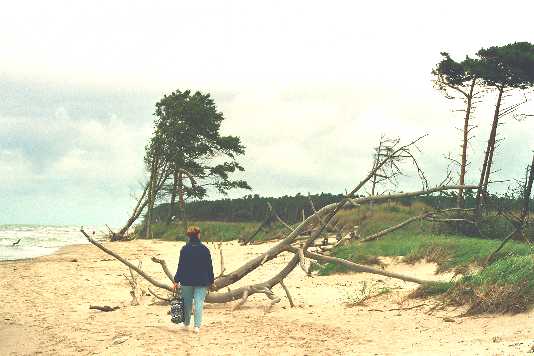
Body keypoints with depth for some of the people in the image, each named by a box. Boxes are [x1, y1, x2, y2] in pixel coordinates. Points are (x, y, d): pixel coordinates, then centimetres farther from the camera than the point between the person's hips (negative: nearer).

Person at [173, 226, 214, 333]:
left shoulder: (184, 249, -3)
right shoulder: (204, 249, -3)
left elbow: (181, 266, -2)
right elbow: (209, 266, 2)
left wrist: (177, 280, 4)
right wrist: (211, 281, 10)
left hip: (187, 280, 1)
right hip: (202, 281, -1)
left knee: (187, 303, 13)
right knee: (199, 303, -3)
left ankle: (186, 323, 25)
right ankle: (197, 325, -12)